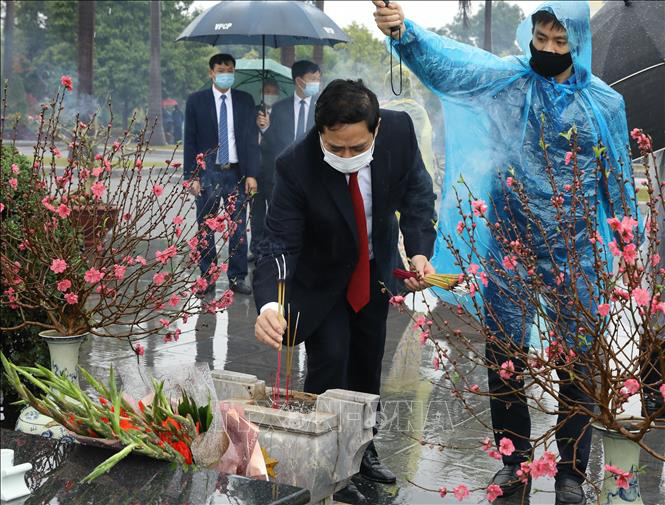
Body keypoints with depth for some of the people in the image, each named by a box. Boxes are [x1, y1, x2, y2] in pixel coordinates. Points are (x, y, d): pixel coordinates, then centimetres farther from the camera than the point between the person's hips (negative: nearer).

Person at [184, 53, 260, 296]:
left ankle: (237, 278, 13)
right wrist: (192, 176, -6)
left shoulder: (245, 100, 7)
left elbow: (252, 139, 6)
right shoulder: (196, 101, 2)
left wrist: (252, 174, -2)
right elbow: (190, 141, 1)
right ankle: (207, 279, 13)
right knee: (205, 229, 4)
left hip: (237, 173, 1)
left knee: (239, 229, 4)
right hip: (208, 173, -1)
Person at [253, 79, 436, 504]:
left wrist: (420, 250, -27)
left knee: (368, 363, 17)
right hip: (321, 274, -4)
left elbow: (416, 190, -12)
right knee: (330, 360, -12)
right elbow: (279, 242, -34)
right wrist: (269, 303, -51)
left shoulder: (400, 130, -28)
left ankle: (362, 448, 39)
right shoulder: (296, 166, -35)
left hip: (375, 267, 4)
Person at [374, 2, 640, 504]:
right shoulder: (506, 77, -3)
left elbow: (619, 181, 8)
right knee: (504, 360, 9)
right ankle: (515, 461, 28)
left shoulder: (605, 103, 0)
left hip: (575, 257, 0)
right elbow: (448, 59, -20)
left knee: (578, 366, 7)